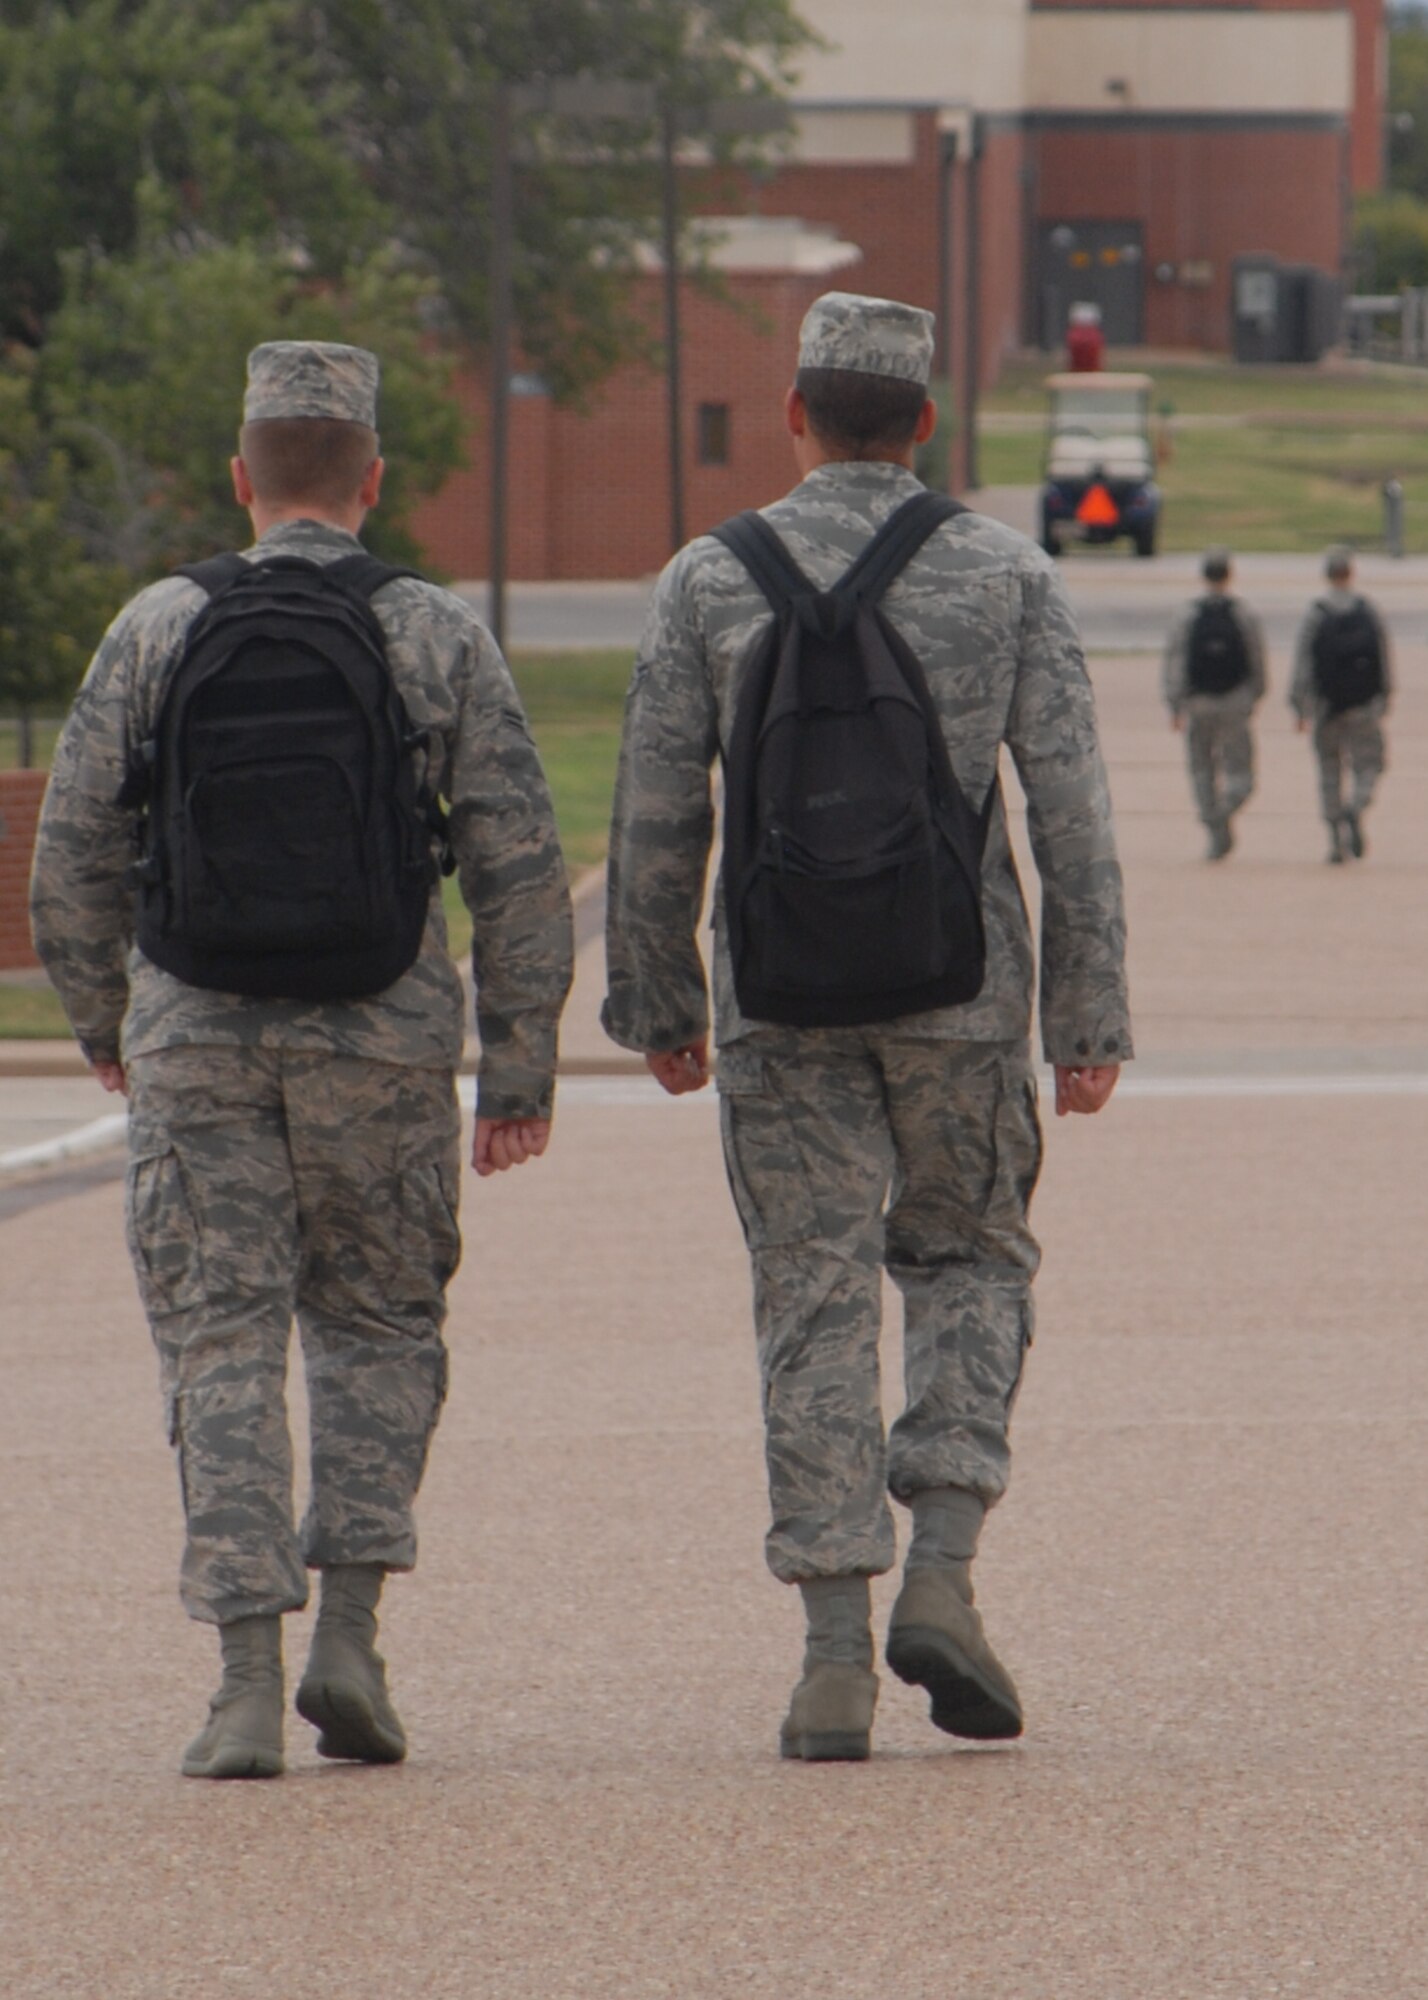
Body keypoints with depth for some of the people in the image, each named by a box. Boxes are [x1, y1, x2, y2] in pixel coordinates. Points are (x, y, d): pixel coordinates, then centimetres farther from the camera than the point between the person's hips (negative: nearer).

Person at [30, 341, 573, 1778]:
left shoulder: (159, 629, 1)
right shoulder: (441, 638, 0)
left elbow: (73, 852, 3)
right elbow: (519, 867, -2)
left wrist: (101, 1014, 19)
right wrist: (521, 1069, 4)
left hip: (196, 1034, 0)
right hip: (380, 1038, 0)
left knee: (222, 1349, 3)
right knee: (376, 1328, 17)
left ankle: (247, 1682, -6)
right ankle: (348, 1632, 5)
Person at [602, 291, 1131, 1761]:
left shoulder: (711, 581, 0)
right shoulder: (1008, 577, 1)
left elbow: (654, 816, 1)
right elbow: (1070, 808, -3)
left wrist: (657, 1004, 11)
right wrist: (1090, 1021, 1)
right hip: (957, 991, 0)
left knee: (816, 1305, 3)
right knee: (970, 1259, 18)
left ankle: (835, 1662, -3)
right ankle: (940, 1579, 2)